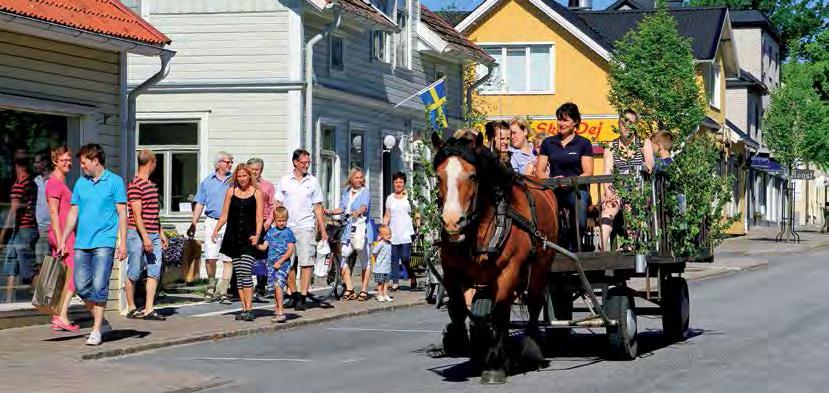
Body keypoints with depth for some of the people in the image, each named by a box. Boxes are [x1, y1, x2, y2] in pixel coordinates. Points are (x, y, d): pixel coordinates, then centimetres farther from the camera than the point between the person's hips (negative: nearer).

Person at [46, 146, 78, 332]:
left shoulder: (61, 182, 19)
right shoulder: (54, 183, -12)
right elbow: (53, 213, -18)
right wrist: (60, 240, -21)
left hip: (64, 235, 10)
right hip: (62, 235, -10)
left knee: (62, 278, 9)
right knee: (73, 276, -12)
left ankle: (57, 319, 9)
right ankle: (62, 315, -17)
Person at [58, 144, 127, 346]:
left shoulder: (115, 182, 0)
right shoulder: (80, 183, 13)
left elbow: (122, 214, -1)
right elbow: (73, 214, 17)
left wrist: (123, 243, -7)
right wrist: (62, 241, 13)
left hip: (104, 242, -5)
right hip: (82, 243, 5)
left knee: (99, 286, -9)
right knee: (81, 286, 3)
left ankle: (96, 331, -2)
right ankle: (101, 322, 20)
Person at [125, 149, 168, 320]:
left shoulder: (152, 185, 17)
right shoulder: (135, 185, -12)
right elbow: (137, 215, -16)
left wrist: (161, 233, 21)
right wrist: (145, 237, -19)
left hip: (153, 234, 8)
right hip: (138, 234, -8)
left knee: (155, 272, 1)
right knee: (134, 273, 2)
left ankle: (149, 309, 1)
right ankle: (131, 308, 12)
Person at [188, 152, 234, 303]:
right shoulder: (207, 181, 11)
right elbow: (200, 204, 12)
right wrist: (193, 224, 6)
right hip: (212, 221, 0)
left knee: (228, 259, -5)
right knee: (210, 257, -6)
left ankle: (222, 291, 1)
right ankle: (211, 286, 16)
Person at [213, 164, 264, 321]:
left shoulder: (257, 193, 3)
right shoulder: (231, 191, 11)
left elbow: (259, 217, -2)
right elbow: (224, 215, 12)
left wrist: (257, 235, -16)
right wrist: (216, 230, -1)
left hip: (249, 238, -4)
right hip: (233, 237, 4)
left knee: (245, 273, -14)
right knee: (238, 274, 4)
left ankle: (249, 309, -15)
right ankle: (244, 308, 9)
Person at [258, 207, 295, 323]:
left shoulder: (288, 232, -2)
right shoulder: (270, 232, 11)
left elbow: (290, 251, -6)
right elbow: (264, 247, 8)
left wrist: (280, 262, -13)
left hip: (283, 263, -5)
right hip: (271, 263, 5)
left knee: (278, 285, -17)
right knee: (275, 287, 10)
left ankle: (280, 312, -18)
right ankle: (277, 310, 20)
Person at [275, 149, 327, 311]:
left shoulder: (313, 181, 7)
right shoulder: (284, 181, 7)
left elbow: (317, 207, 9)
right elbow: (278, 205, 9)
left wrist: (323, 230, 5)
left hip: (306, 227, -1)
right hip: (287, 228, 1)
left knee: (306, 262, -9)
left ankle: (303, 297, -8)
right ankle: (293, 295, 17)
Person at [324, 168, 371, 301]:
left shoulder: (365, 192, -3)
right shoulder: (346, 192, 17)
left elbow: (364, 206, -21)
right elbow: (342, 208, 14)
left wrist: (357, 212, -41)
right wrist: (330, 212, -3)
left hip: (362, 228, -6)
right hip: (348, 228, 6)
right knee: (342, 256, 0)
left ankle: (364, 290, 4)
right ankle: (349, 288, 8)